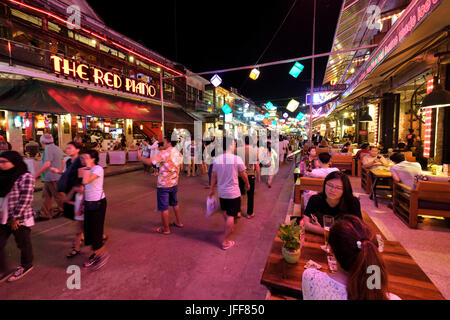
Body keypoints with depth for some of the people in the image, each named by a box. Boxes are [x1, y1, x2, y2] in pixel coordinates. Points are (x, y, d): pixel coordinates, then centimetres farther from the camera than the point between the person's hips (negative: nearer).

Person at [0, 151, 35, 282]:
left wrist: (15, 218, -16)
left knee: (23, 244, 11)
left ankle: (26, 266, 33)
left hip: (20, 219, -6)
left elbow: (25, 200, -18)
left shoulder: (26, 177, -16)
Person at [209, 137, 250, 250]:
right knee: (231, 216, 4)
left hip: (221, 192, 5)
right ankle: (226, 242, 12)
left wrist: (212, 189, 15)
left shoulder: (217, 159, -4)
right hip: (233, 192, -5)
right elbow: (243, 175, -5)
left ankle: (229, 229, 49)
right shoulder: (237, 159, -16)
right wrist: (247, 184, 14)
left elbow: (214, 176, 3)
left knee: (225, 212, 25)